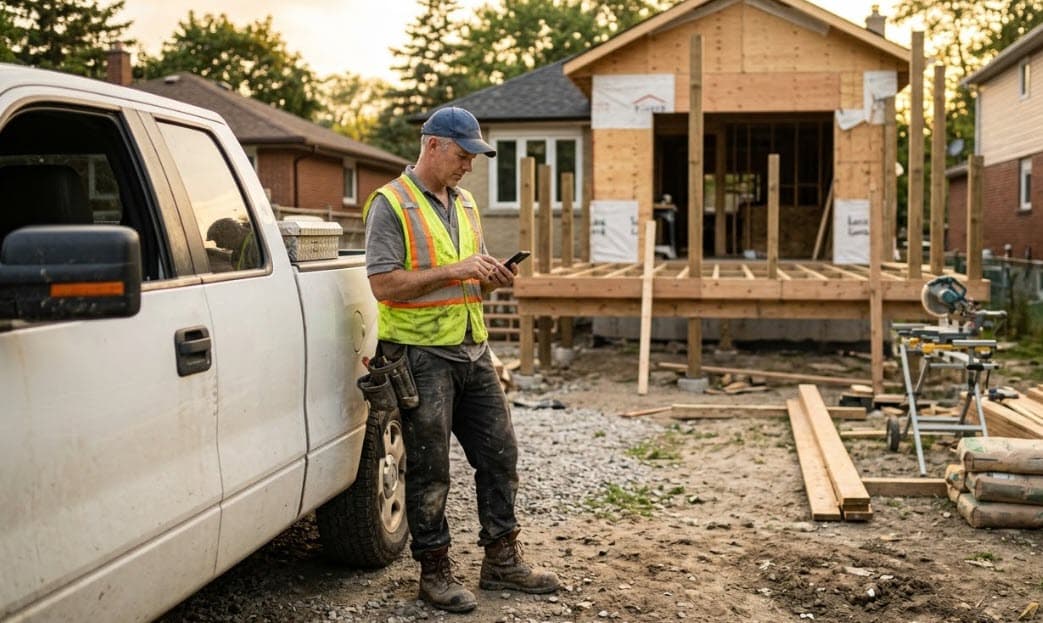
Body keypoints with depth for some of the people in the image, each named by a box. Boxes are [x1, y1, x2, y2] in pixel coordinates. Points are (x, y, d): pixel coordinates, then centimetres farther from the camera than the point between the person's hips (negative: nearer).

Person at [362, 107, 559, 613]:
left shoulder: (464, 203, 16)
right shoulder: (391, 205, -9)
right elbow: (384, 284, -18)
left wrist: (492, 279, 1)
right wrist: (454, 270, -20)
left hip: (472, 348, 8)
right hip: (421, 353, -8)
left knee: (499, 453, 11)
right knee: (428, 469, 1)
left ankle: (501, 560, 24)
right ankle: (435, 572, 14)